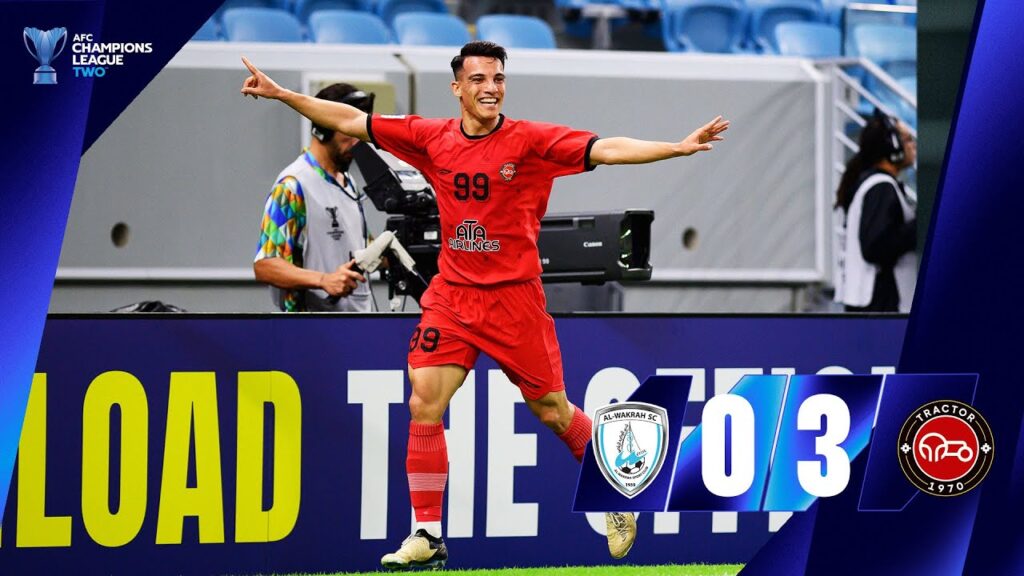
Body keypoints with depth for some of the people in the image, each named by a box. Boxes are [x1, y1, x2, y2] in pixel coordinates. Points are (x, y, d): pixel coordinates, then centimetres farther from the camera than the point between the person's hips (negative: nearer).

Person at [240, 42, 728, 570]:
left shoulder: (531, 140, -8)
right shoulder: (432, 138, 1)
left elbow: (606, 150, -17)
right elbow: (351, 121, 7)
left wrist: (676, 148, -29)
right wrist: (281, 94, 4)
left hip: (514, 298, -3)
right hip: (451, 296, 3)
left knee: (553, 412, 3)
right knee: (423, 405, -8)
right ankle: (427, 536, 1)